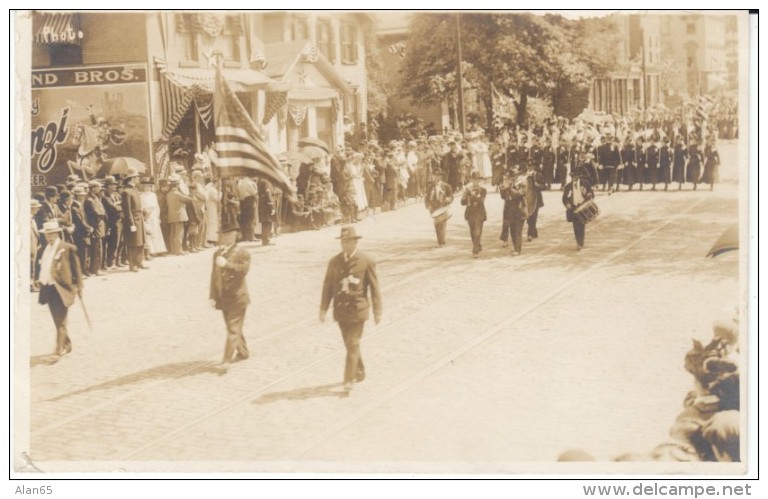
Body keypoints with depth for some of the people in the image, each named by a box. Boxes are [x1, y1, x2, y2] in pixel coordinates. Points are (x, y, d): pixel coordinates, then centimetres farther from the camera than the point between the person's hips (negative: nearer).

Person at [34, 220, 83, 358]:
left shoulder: (67, 248, -8)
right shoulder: (46, 248, 13)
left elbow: (76, 268, -6)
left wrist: (79, 286, -6)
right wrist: (40, 280, 10)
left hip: (61, 289, -7)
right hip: (48, 288, 7)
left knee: (61, 321, -5)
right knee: (57, 320, 14)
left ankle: (61, 348, -2)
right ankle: (67, 345, 26)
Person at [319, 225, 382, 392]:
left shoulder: (366, 262, -5)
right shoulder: (334, 262, 4)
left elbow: (374, 287, -2)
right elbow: (328, 286, 5)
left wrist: (377, 311, -3)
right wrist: (323, 309, 1)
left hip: (358, 310, -4)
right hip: (341, 310, 4)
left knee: (353, 344, -8)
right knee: (350, 344, 15)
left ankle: (349, 380, -6)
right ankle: (359, 373, 33)